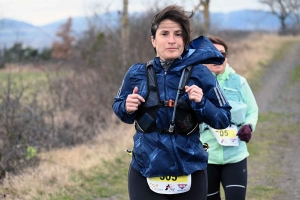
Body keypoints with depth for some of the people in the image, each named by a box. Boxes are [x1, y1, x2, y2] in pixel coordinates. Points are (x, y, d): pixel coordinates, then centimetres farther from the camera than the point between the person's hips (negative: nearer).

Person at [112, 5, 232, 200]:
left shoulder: (200, 74, -5)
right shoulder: (137, 73, -1)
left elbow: (224, 119, -1)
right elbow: (118, 106, 13)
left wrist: (201, 104, -18)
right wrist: (127, 108, -9)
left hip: (189, 174, 0)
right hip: (145, 173, 0)